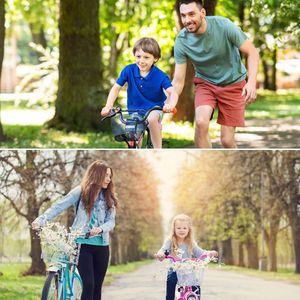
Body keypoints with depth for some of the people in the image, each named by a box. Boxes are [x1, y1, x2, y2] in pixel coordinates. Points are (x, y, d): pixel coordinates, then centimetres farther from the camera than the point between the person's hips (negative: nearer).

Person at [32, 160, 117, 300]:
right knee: (88, 284, -13)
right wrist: (41, 220, -23)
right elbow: (58, 207, -8)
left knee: (97, 286, 7)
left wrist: (100, 229, -21)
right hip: (83, 244, -4)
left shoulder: (109, 198, 9)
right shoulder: (81, 192, -2)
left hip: (101, 246, 4)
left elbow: (111, 221, 2)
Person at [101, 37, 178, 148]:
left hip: (154, 110, -3)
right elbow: (116, 88, -3)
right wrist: (108, 106, -17)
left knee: (152, 119, -36)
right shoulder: (129, 70, -10)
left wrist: (170, 105, -48)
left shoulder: (160, 76, -16)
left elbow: (172, 92, -25)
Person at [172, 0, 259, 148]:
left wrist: (252, 82, -31)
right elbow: (178, 81, -14)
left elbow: (251, 52, -16)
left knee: (227, 140, -5)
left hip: (233, 84, -1)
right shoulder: (182, 41, -17)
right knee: (201, 122, -28)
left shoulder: (223, 25, -24)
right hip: (205, 83, 1)